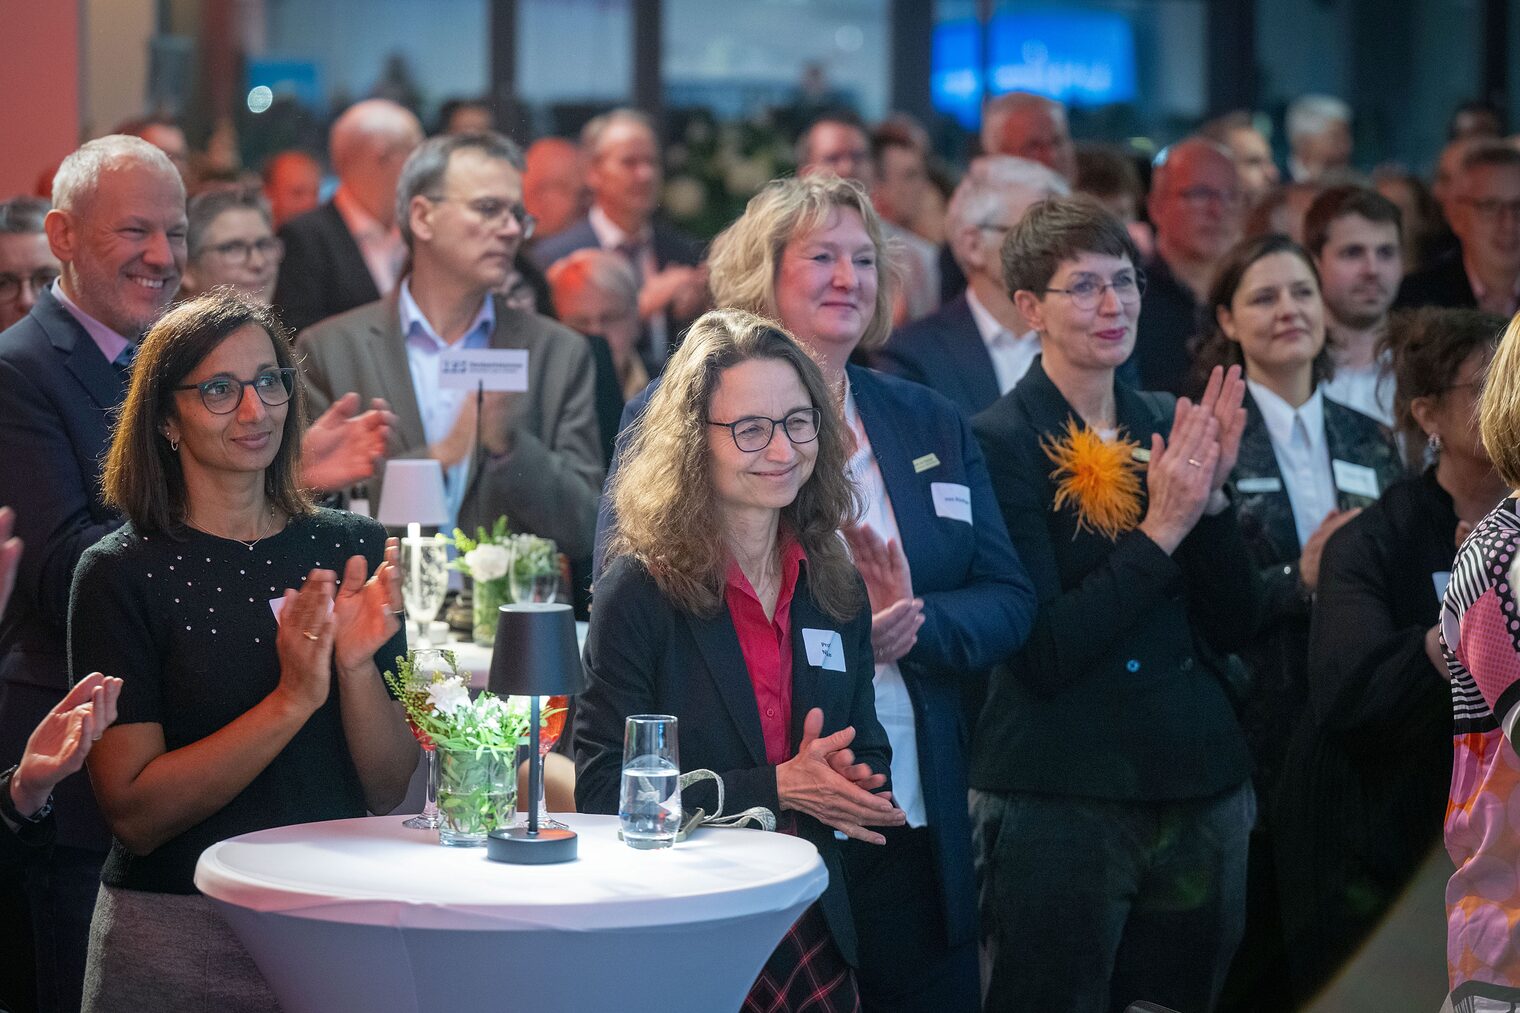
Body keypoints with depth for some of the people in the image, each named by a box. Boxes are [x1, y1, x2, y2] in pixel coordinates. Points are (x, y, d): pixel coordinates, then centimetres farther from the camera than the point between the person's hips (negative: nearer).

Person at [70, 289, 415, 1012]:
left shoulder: (353, 548, 3)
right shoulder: (121, 574, -6)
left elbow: (391, 791, 1)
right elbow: (133, 813, -13)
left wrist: (357, 667, -16)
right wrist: (291, 700, -21)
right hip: (179, 942, -3)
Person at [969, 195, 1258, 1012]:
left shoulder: (1169, 426, 7)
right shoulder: (999, 443, -10)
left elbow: (1233, 627, 6)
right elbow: (1045, 655, -16)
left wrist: (1209, 495, -8)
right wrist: (1160, 529, -19)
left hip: (1200, 787, 6)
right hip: (1061, 800, -5)